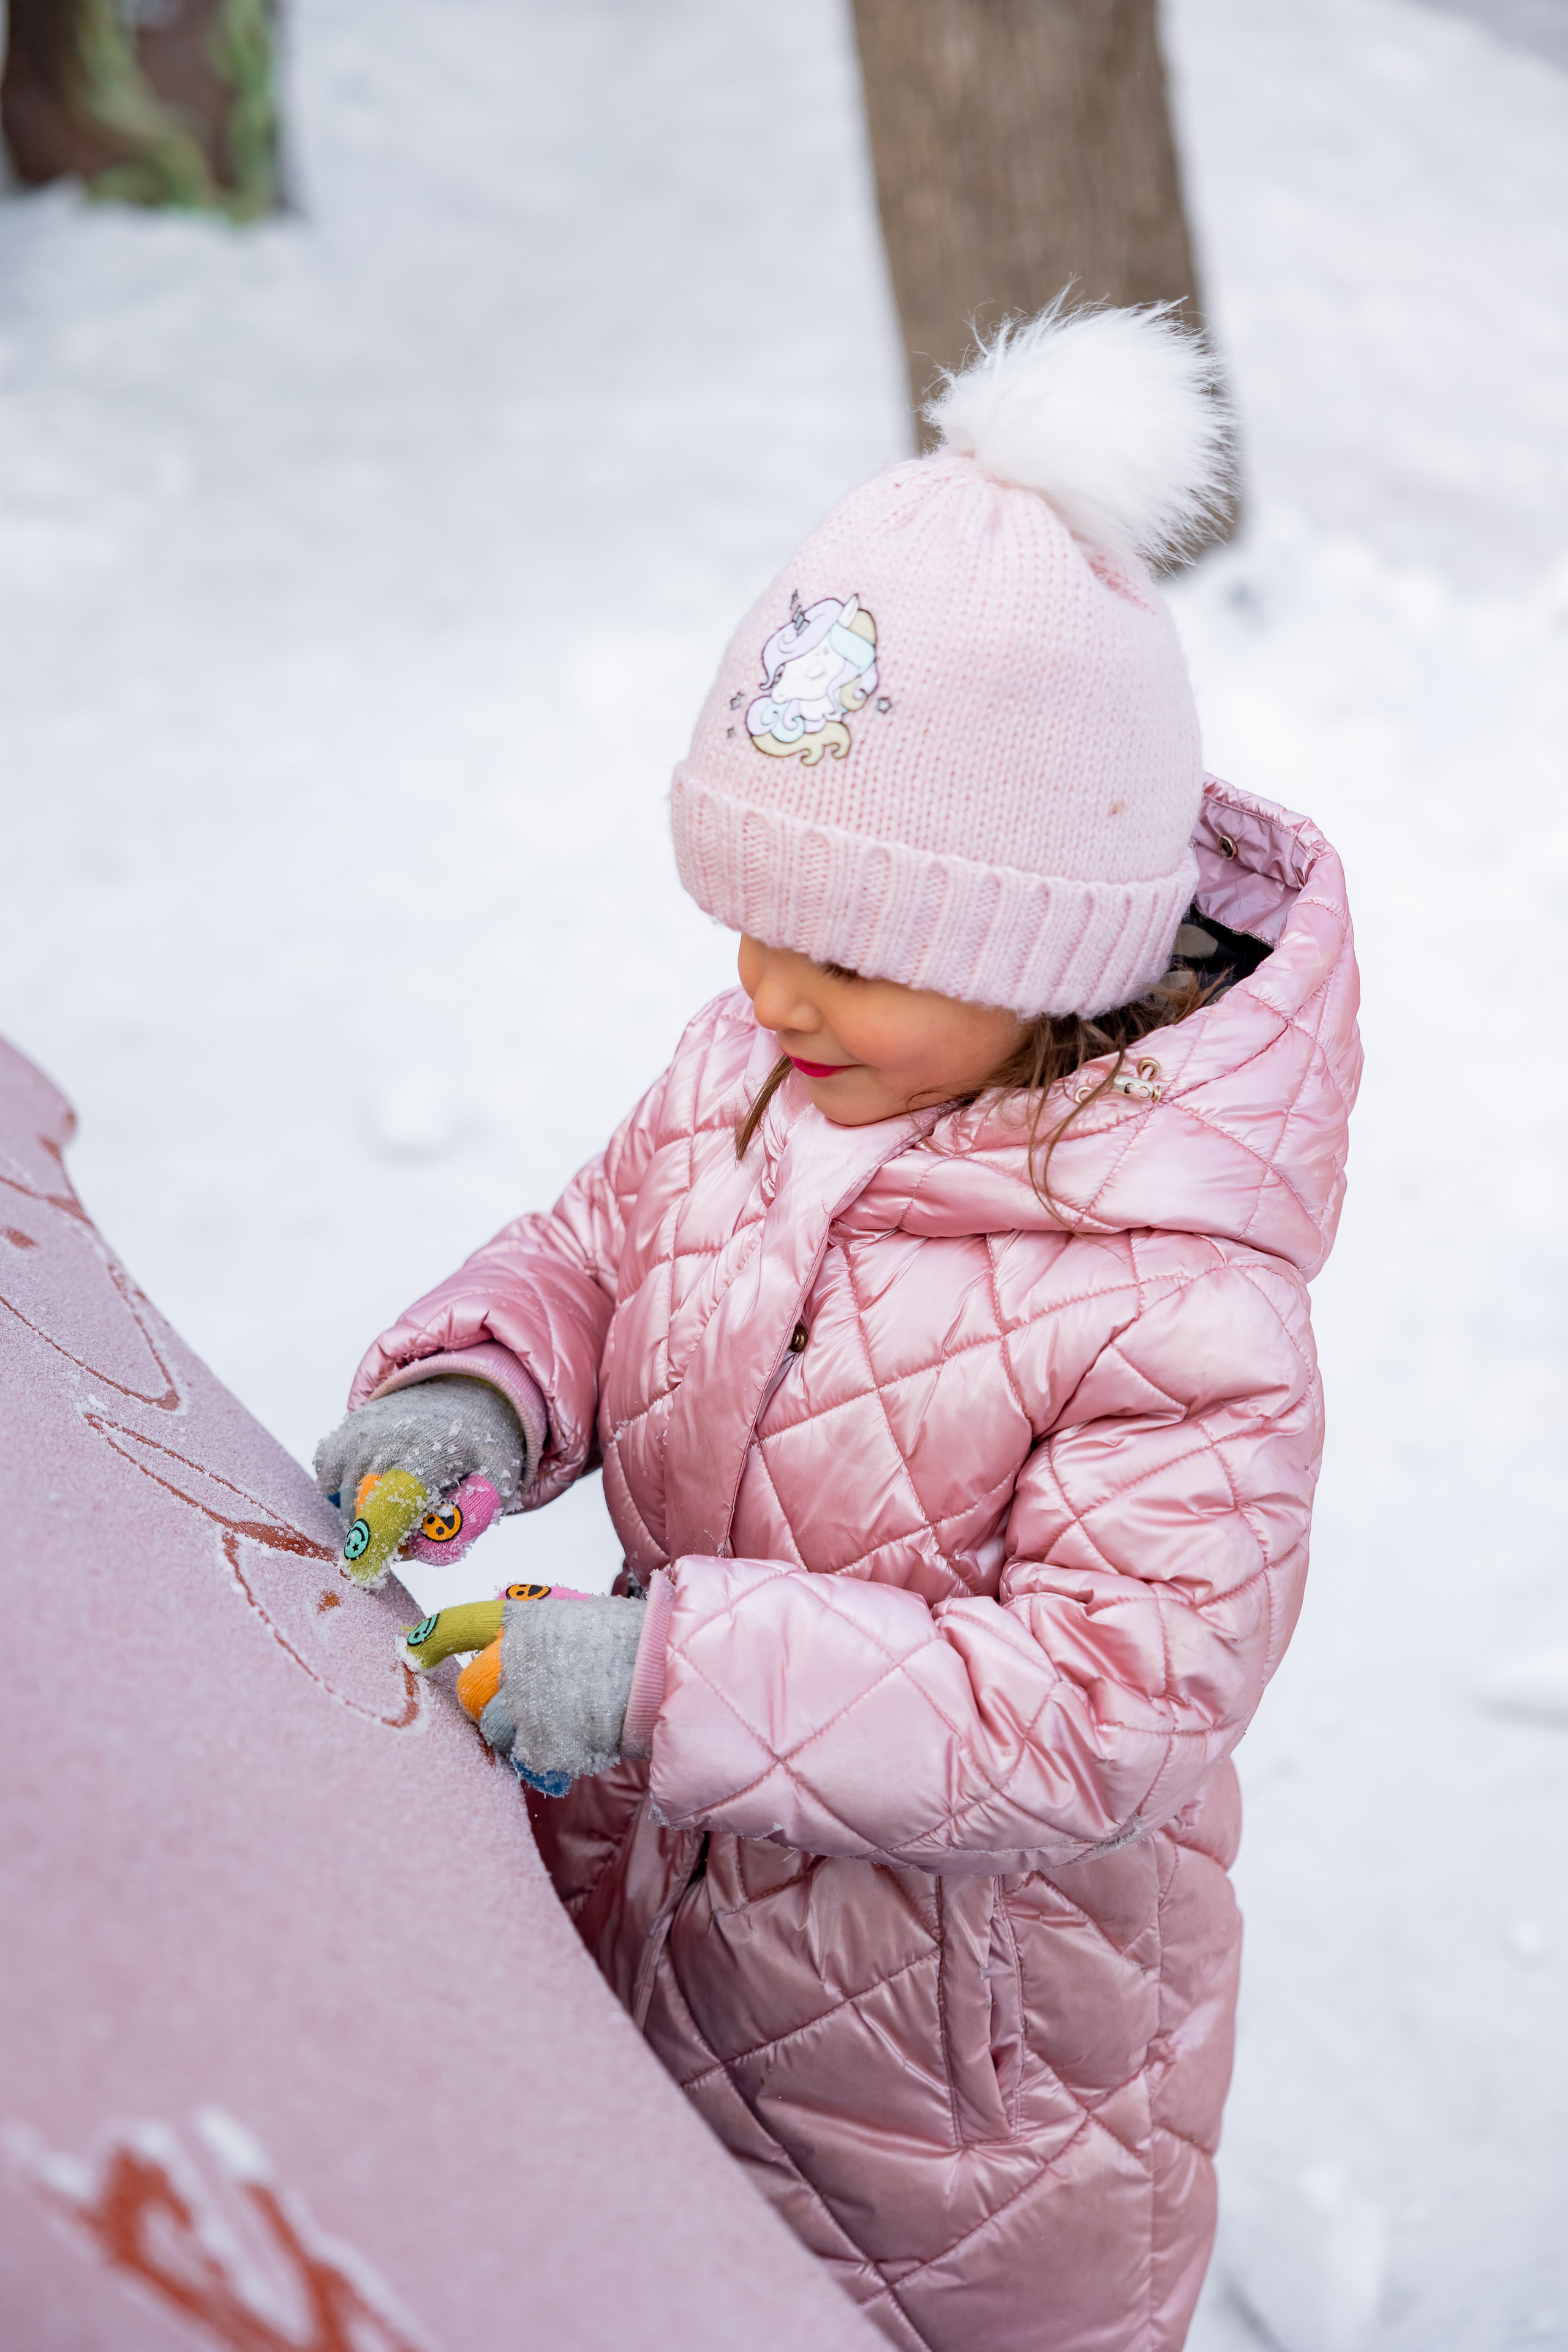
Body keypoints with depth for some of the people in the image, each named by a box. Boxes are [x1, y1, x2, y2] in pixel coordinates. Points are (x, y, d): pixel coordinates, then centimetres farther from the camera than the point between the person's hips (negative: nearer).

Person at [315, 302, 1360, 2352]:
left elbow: (1114, 1700, -33)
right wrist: (471, 1392, -17)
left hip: (967, 2000, -6)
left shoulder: (1182, 1311, -31)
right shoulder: (751, 1072, -10)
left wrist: (679, 1677, -40)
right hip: (657, 1880, 6)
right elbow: (598, 1250, 6)